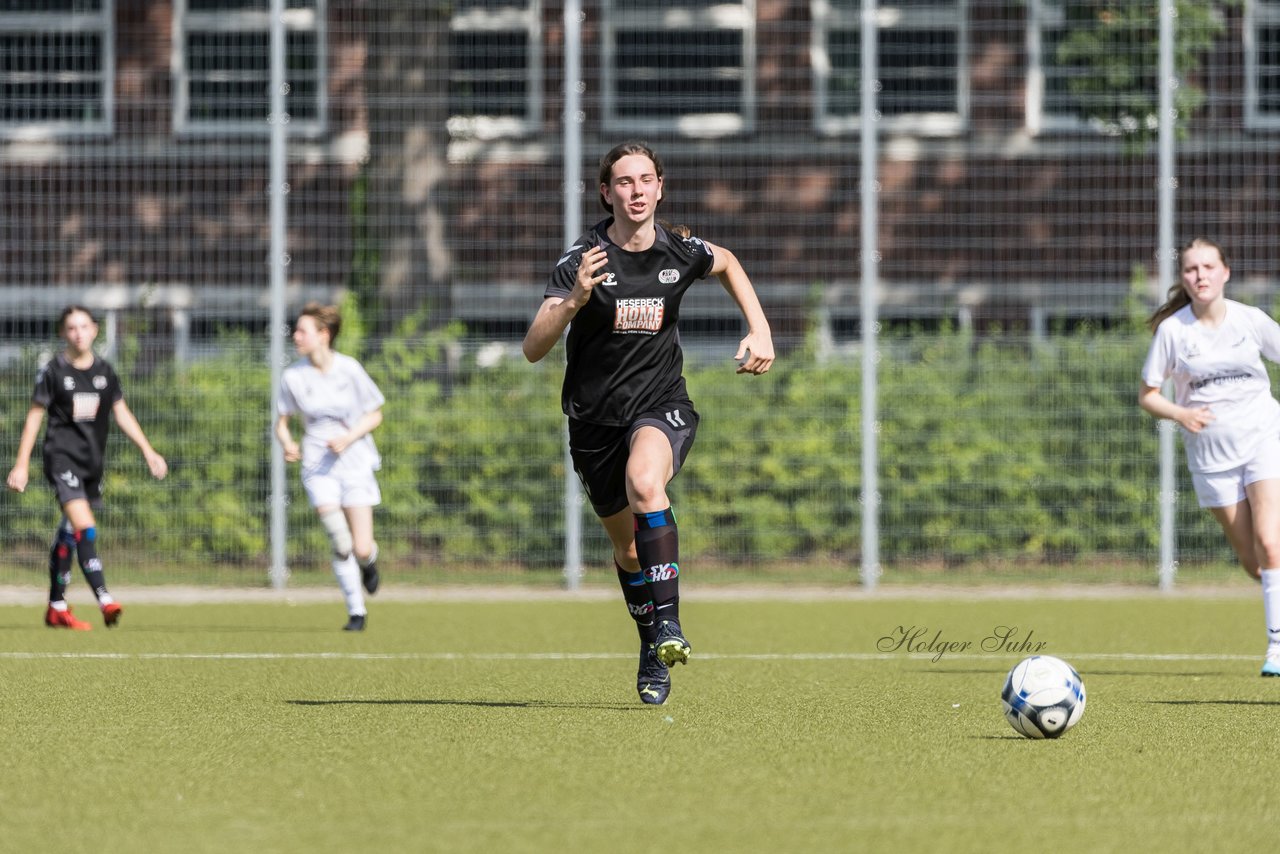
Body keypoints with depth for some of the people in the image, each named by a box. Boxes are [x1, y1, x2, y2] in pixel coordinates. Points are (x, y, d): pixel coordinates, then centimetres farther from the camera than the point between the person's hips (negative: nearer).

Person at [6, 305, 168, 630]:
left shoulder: (104, 371, 8)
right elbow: (34, 416, 0)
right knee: (85, 528, -20)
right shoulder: (54, 371, -4)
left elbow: (122, 414, 15)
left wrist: (148, 451, 8)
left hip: (93, 461, 5)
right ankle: (104, 600, -30)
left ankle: (57, 607, 22)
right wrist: (22, 464, -2)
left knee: (70, 533, 13)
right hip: (62, 455, -5)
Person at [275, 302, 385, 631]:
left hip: (354, 461, -1)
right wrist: (287, 443, -15)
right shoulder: (293, 377, -2)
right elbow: (282, 421, 7)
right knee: (340, 543, -14)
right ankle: (356, 610, 1)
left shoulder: (349, 370, -7)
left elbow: (374, 415, 1)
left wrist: (348, 438, -16)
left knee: (361, 549, -7)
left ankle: (368, 562, 32)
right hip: (318, 466, 1)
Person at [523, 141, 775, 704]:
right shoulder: (583, 260, -15)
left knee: (645, 482, -34)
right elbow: (533, 349, -22)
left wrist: (760, 330, 9)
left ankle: (668, 623, -34)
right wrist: (574, 299, -38)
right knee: (628, 548, 12)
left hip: (661, 408, -1)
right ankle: (653, 650, 37)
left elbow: (727, 264, 20)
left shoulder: (680, 252, -6)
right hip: (595, 419, 1)